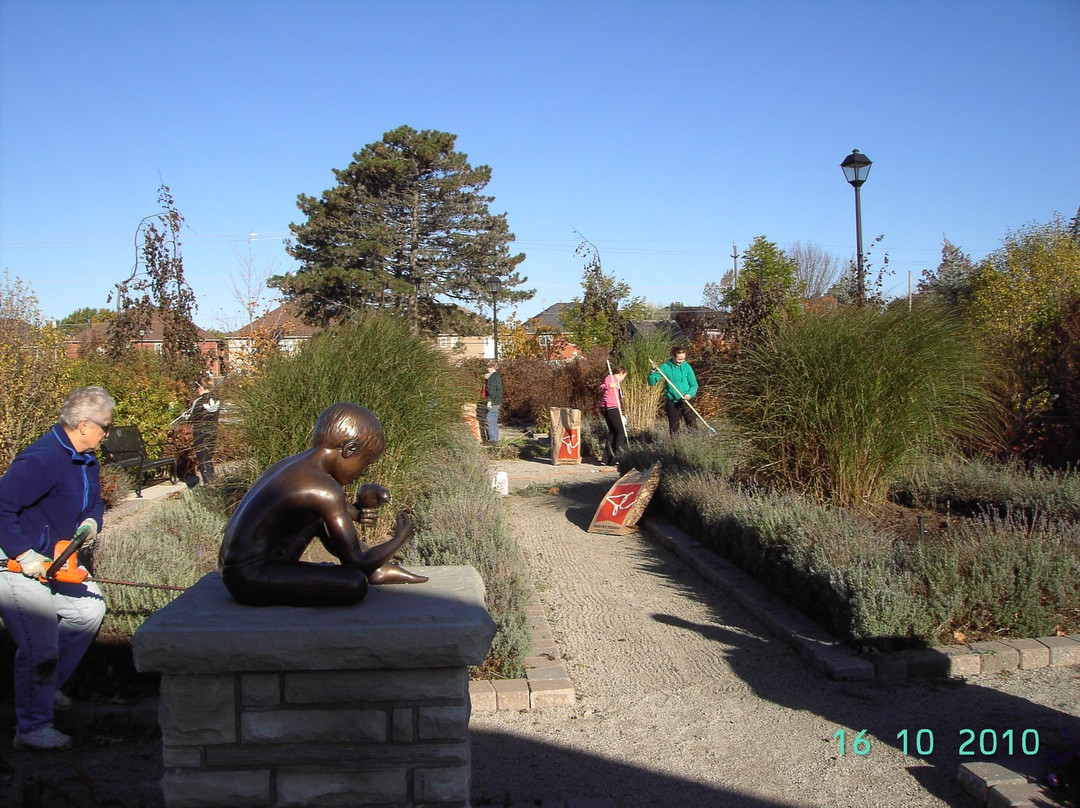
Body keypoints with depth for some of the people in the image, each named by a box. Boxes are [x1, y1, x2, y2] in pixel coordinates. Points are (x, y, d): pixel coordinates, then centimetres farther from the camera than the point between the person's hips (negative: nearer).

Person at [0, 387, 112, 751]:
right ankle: (32, 728, 3)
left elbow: (94, 502, 19)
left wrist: (90, 521, -3)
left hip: (52, 562, 10)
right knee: (40, 646, -11)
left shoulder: (86, 460, 6)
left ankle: (45, 688, 32)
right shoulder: (40, 460, -25)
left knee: (90, 608, 21)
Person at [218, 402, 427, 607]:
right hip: (251, 580, -10)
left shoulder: (291, 463, 6)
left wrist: (357, 508, 8)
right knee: (355, 584, -25)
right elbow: (359, 564, -15)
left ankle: (376, 569, 22)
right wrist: (400, 538, 2)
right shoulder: (325, 491, -20)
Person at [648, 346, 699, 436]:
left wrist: (689, 394, -15)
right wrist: (653, 371, -22)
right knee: (674, 427, 4)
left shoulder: (687, 367, -2)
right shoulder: (666, 367, -3)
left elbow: (694, 385, 4)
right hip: (671, 401, 0)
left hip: (685, 401, 0)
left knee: (692, 423, -13)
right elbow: (652, 382, -4)